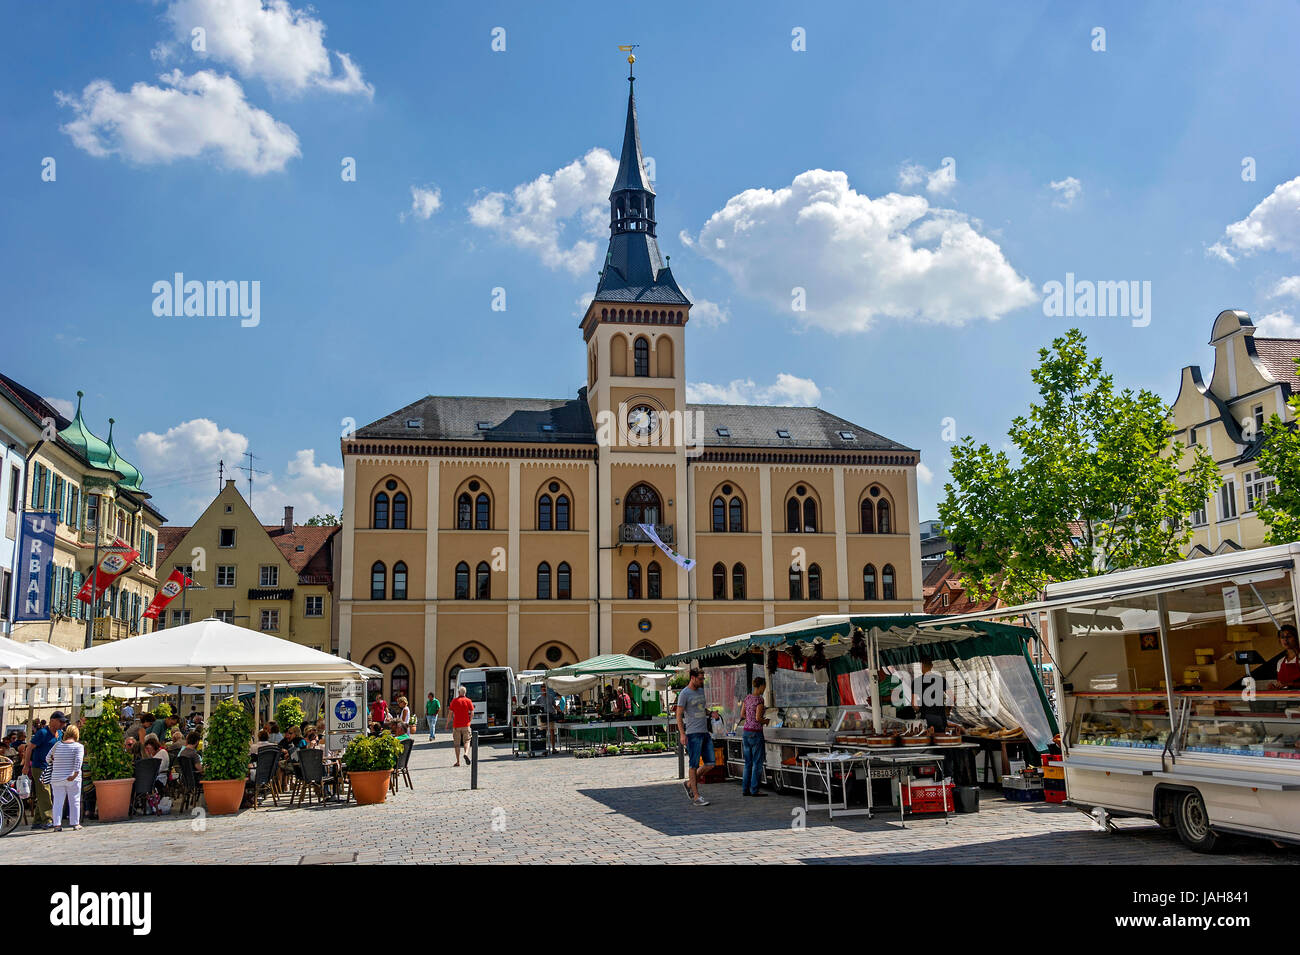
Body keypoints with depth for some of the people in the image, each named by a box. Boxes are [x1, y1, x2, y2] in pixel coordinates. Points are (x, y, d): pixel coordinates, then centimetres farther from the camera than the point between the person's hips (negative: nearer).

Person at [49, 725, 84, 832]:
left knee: (58, 801, 5)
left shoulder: (58, 744, 4)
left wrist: (54, 762, 29)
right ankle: (75, 823, 10)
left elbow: (49, 757, 10)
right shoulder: (79, 746, -4)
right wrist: (75, 774, -20)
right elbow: (78, 760, -17)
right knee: (74, 801, 8)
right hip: (72, 779, -2)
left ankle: (57, 824, 0)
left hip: (57, 778, 2)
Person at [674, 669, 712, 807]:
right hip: (693, 733, -8)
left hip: (705, 732, 8)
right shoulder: (684, 694, -7)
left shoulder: (701, 691, 15)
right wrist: (682, 733, -19)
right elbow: (679, 715, -10)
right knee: (694, 764, -4)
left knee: (710, 763, 4)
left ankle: (689, 783, 21)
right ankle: (696, 797, -1)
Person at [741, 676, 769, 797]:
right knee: (757, 763, 0)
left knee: (748, 763, 12)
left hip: (746, 732, 8)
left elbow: (742, 713, 18)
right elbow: (758, 718, -20)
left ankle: (745, 789, 14)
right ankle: (754, 790, 2)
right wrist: (765, 721, -2)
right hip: (756, 733, -8)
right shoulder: (759, 699, -15)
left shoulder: (748, 697, 7)